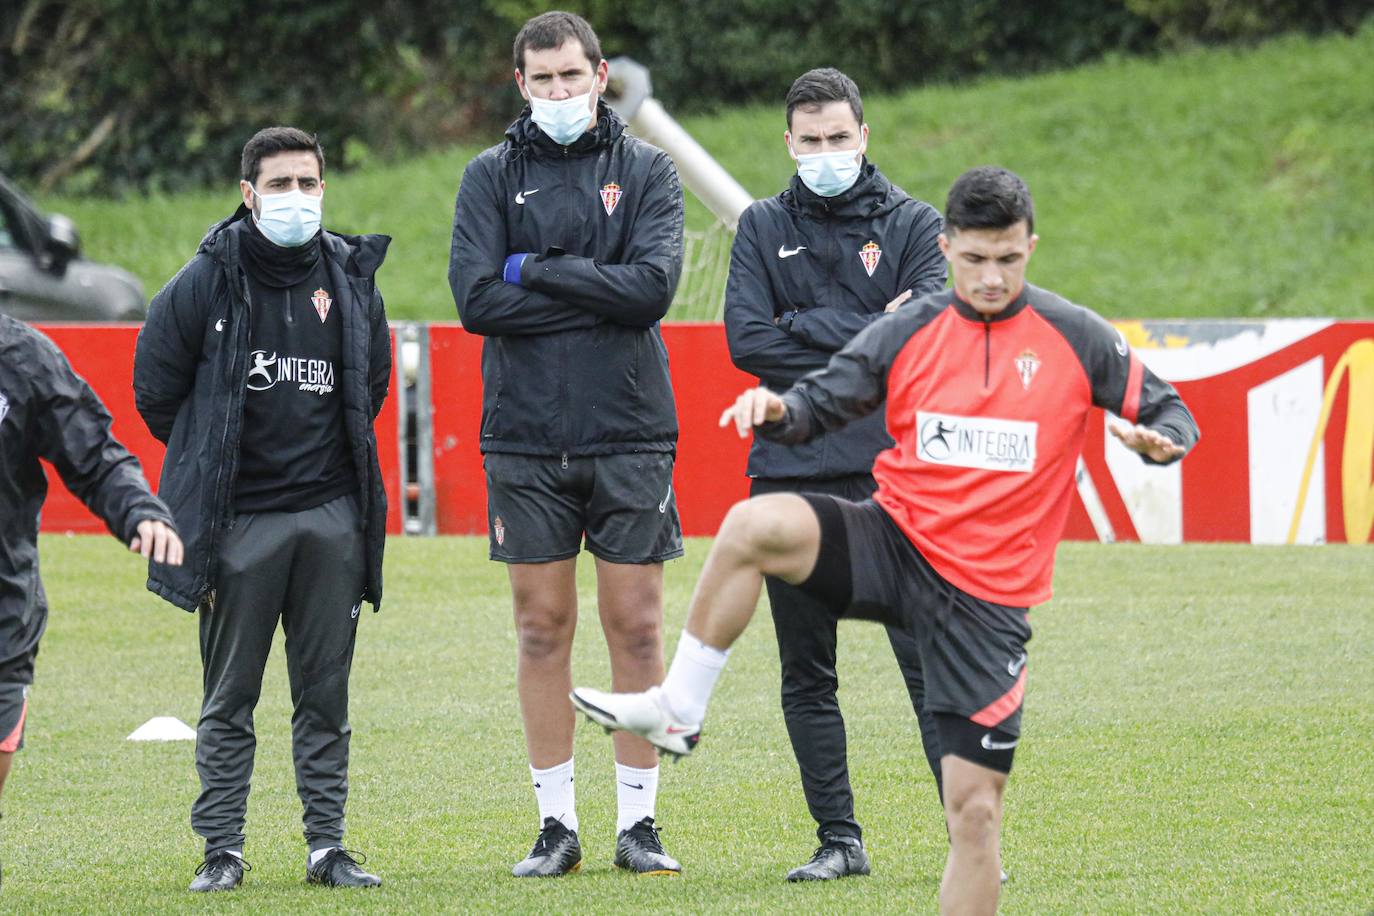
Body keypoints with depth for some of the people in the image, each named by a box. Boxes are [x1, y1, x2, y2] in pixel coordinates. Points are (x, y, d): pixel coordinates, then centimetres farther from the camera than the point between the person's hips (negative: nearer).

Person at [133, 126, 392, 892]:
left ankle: (328, 844, 12)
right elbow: (157, 389, 4)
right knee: (230, 698, 2)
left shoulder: (352, 280, 6)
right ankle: (222, 849, 7)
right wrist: (210, 464, 9)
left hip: (332, 518, 3)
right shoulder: (208, 283, -5)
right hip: (239, 522, -3)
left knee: (326, 692, 6)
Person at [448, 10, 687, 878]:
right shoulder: (492, 177, 6)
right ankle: (557, 826, 10)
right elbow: (477, 300, -7)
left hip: (630, 435, -1)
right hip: (525, 439, 1)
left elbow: (653, 285, -11)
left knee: (637, 627, 1)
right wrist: (595, 295, -9)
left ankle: (639, 822, 7)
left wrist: (537, 269, -9)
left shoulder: (647, 170, 4)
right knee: (543, 629, 4)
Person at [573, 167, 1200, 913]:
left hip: (988, 596, -1)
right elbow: (819, 404, 4)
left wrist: (1160, 439, -19)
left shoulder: (1077, 339, -2)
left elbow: (1170, 415, 5)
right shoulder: (908, 333, 3)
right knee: (755, 525, -28)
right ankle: (678, 711, -15)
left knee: (974, 810, -3)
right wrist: (776, 410, -19)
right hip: (896, 544, 1)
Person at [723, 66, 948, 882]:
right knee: (807, 677, 6)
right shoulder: (764, 228, 11)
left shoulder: (913, 224, 6)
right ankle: (839, 840, 14)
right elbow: (747, 340, -3)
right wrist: (868, 336, -7)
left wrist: (809, 329, -9)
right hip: (792, 477, 3)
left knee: (931, 662, -9)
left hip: (893, 476, -3)